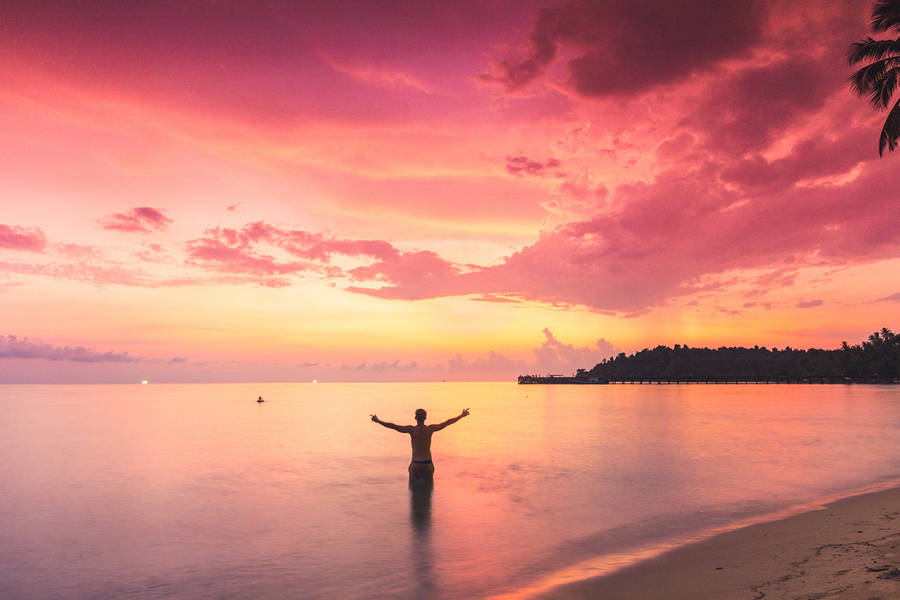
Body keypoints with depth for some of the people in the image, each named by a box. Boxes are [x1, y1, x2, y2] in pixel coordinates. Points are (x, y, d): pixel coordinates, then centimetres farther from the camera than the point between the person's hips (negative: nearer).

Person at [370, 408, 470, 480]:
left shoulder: (412, 429, -9)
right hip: (428, 464, 2)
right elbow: (447, 422, 3)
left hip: (415, 464, -2)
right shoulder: (430, 429, -3)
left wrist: (378, 421, -14)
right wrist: (461, 415, 12)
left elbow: (393, 426, -17)